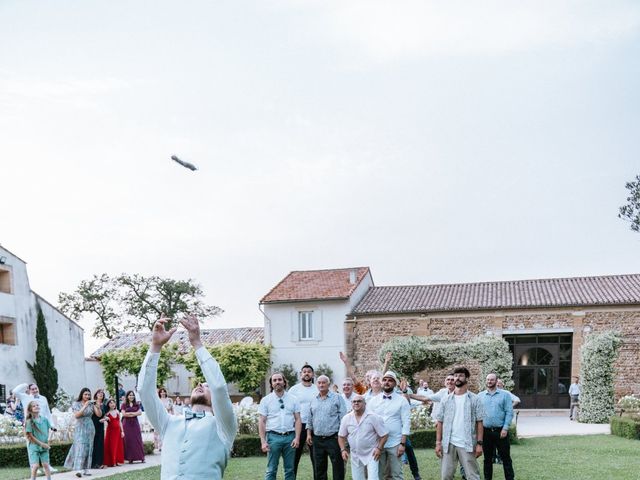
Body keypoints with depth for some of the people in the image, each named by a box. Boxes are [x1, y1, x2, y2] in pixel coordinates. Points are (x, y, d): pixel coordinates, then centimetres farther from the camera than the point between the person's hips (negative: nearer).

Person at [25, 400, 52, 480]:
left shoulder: (44, 419, 2)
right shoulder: (29, 422, -11)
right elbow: (30, 436, -12)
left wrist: (47, 442, 2)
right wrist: (41, 444, -12)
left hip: (44, 446, 4)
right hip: (34, 446, -4)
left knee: (46, 464, 4)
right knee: (35, 465, -8)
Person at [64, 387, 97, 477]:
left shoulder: (91, 404, 6)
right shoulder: (76, 404, -1)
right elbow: (76, 415, -16)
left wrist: (97, 406, -18)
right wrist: (85, 406, -23)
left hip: (90, 428, 4)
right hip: (80, 428, -4)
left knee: (89, 448, 4)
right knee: (80, 447, -14)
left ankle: (85, 468, 10)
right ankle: (79, 470, -21)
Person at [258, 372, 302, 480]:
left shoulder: (293, 399, 9)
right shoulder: (266, 400, 5)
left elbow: (298, 419, 7)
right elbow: (262, 422, 3)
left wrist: (297, 438, -5)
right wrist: (263, 442, -5)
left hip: (290, 437, 2)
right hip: (273, 437, -2)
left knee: (290, 470, 6)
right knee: (271, 470, -1)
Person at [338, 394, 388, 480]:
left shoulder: (374, 417, -10)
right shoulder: (346, 418, 1)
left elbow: (384, 434, -7)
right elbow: (341, 436, 10)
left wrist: (379, 448, -15)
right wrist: (343, 450, -2)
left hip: (371, 454, -4)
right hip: (355, 456, 4)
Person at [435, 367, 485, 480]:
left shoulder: (474, 399, 1)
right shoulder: (447, 400, 9)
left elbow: (479, 422, -1)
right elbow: (440, 422, 9)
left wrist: (479, 443, -7)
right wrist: (438, 442, 1)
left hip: (467, 444, -3)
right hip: (448, 444, 3)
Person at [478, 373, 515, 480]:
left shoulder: (505, 394, 0)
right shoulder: (480, 396, 7)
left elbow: (509, 412, -4)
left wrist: (505, 428, -11)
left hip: (500, 431, -2)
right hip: (485, 431, 2)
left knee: (505, 457, 1)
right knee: (487, 458, 11)